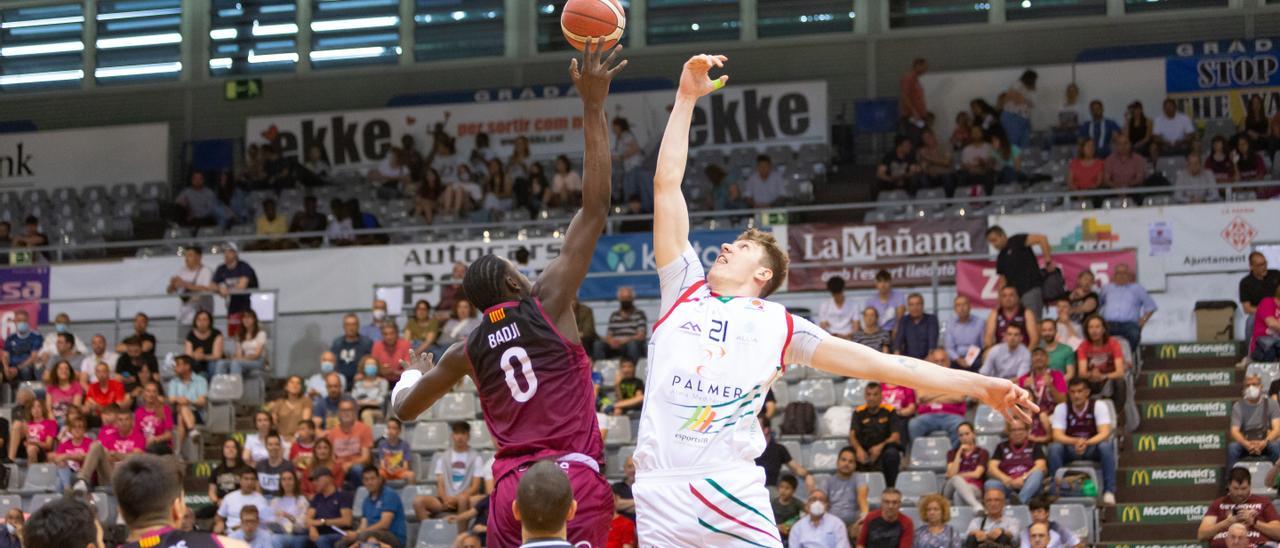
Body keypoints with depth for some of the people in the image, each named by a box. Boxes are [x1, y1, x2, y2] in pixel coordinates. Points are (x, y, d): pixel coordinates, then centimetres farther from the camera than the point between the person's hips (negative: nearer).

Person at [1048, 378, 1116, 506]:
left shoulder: (1099, 406, -11)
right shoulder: (1061, 408, -7)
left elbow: (1104, 433, -23)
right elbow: (1057, 436, -18)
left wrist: (1086, 443, -42)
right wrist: (1076, 441, -38)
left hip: (1093, 448, -1)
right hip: (1070, 450, 1)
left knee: (1106, 446, -35)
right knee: (1054, 448, -30)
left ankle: (1109, 492, -31)